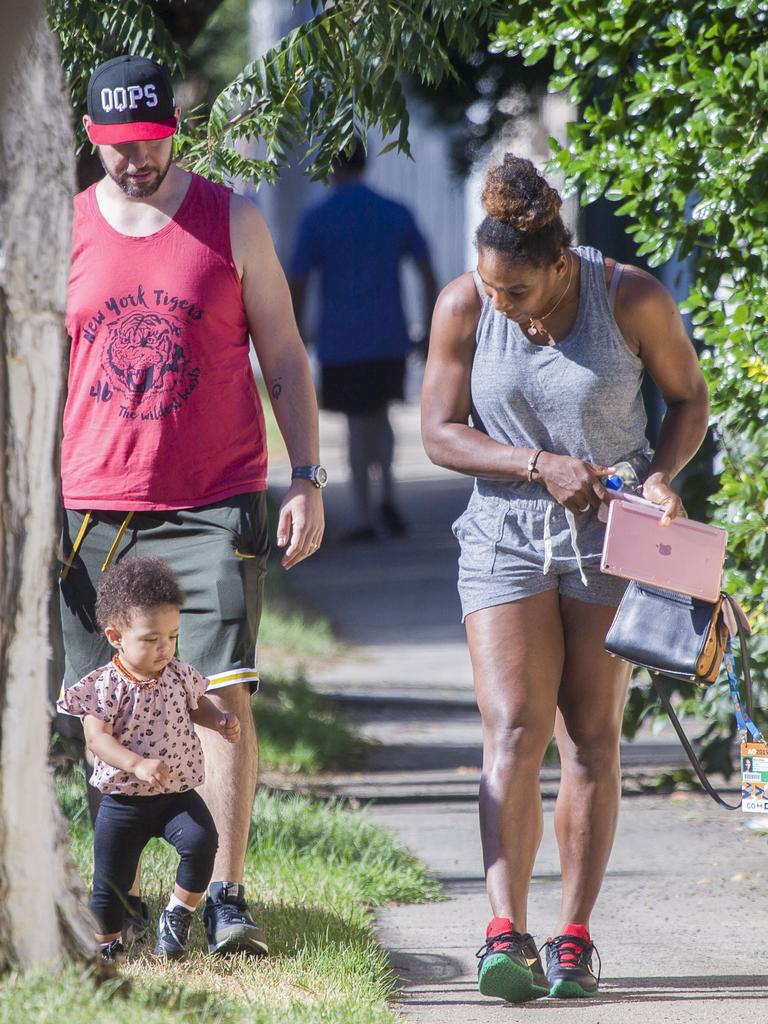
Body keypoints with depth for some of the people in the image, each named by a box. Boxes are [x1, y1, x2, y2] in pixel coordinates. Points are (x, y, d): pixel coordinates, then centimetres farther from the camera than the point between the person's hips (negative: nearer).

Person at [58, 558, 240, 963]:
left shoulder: (179, 675, 0)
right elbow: (97, 737, -21)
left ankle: (178, 914, -4)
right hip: (124, 798, -2)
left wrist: (220, 721, -1)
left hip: (178, 792, 2)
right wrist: (139, 765, -34)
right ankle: (106, 941, 30)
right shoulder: (106, 686, -14)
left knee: (200, 840, -25)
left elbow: (197, 705, 21)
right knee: (110, 878, 6)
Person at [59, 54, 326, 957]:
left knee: (222, 696, -12)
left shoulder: (232, 221, 5)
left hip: (214, 505, -2)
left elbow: (283, 357, 8)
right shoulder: (63, 233, 8)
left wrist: (306, 480, 0)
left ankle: (226, 899, -11)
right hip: (94, 506, 2)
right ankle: (117, 900, 12)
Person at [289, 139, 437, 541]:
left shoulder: (316, 220, -5)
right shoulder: (397, 214, 5)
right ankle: (387, 492, -2)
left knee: (358, 424, 5)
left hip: (340, 343, -3)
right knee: (379, 417, 19)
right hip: (388, 341, 3)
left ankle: (364, 517, 2)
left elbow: (296, 286, -6)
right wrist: (429, 336, 12)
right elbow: (428, 276, 6)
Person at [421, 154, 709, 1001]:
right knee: (514, 732, -13)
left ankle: (574, 938, 7)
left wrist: (662, 477, -16)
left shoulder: (633, 299, -13)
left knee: (591, 739, 1)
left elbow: (689, 398, 2)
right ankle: (506, 934, -21)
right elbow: (440, 432, -6)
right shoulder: (464, 307, -11)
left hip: (610, 539, 0)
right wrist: (540, 467, -19)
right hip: (506, 538, 0)